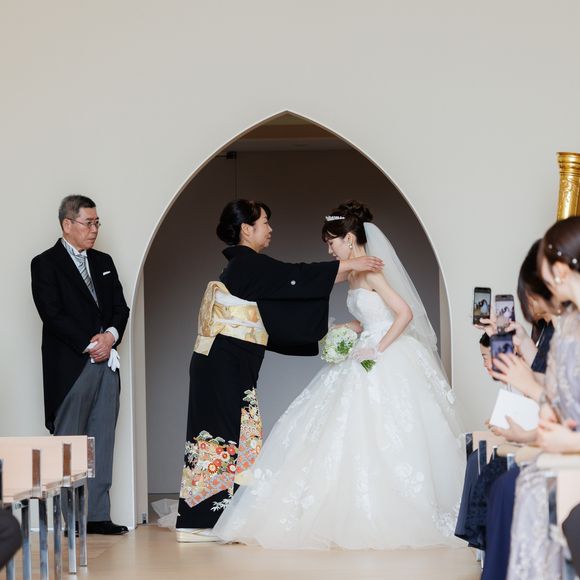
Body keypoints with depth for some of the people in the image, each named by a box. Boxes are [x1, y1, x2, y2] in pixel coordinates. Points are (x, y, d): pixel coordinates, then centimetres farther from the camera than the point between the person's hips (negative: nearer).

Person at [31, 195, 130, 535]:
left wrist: (111, 335, -5)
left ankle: (98, 515, 8)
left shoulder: (104, 262, 18)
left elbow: (121, 308, 15)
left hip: (106, 363, 6)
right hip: (70, 366, -6)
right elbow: (53, 315, -11)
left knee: (102, 442, 5)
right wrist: (90, 345, -14)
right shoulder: (46, 264, -2)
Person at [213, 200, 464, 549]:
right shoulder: (355, 274, 12)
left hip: (389, 363, -10)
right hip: (369, 362, 10)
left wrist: (378, 349, -19)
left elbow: (405, 313, -22)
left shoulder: (371, 272, -16)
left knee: (383, 440, -6)